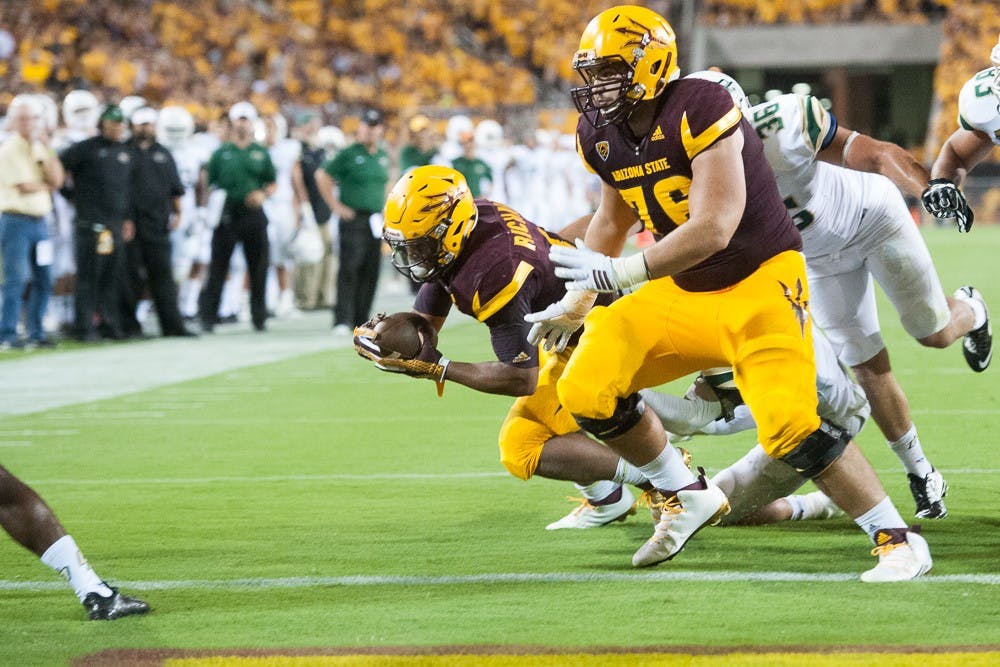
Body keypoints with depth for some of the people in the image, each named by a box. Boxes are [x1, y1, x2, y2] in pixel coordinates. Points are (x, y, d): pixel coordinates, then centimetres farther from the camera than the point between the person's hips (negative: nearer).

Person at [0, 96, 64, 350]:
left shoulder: (40, 148, 14)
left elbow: (56, 179, 2)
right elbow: (25, 186, -14)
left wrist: (48, 148, -5)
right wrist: (47, 186, 5)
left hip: (40, 221, 7)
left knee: (43, 280, 7)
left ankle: (36, 334, 15)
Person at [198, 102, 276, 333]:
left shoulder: (261, 153, 11)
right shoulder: (221, 153, 7)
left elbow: (273, 183, 14)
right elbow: (207, 183, 7)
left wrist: (263, 195, -5)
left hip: (254, 216, 2)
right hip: (226, 216, -2)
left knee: (258, 268, 4)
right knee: (217, 268, -4)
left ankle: (259, 316, 13)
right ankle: (207, 316, -2)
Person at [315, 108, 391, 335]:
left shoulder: (383, 156, 13)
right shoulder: (349, 155, -6)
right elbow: (322, 176, -5)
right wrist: (335, 206, -8)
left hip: (375, 221, 6)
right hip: (353, 220, -6)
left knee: (371, 273, 6)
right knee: (349, 270, -12)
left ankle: (360, 320, 13)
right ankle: (342, 321, -14)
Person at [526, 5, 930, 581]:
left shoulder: (699, 111, -24)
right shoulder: (603, 134, 1)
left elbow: (712, 229, -30)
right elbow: (613, 220, 20)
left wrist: (618, 273, -29)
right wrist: (578, 301, 21)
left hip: (761, 283, -8)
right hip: (683, 294, 8)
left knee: (790, 426, -22)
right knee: (587, 392, -5)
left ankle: (899, 540, -8)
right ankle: (690, 497, 14)